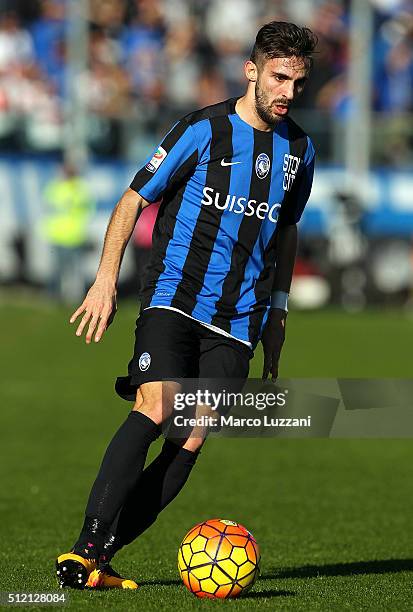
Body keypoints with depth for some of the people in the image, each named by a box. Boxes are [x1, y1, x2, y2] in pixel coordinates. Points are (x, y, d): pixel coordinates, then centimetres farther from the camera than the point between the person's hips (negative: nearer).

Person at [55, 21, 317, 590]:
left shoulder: (298, 149, 12)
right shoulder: (203, 130, -3)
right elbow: (134, 200, 1)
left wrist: (276, 313, 24)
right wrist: (106, 280, -9)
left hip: (238, 318, 4)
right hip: (175, 297, -4)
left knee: (194, 439, -8)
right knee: (155, 409, -23)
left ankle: (102, 558, -5)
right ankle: (86, 547, -23)